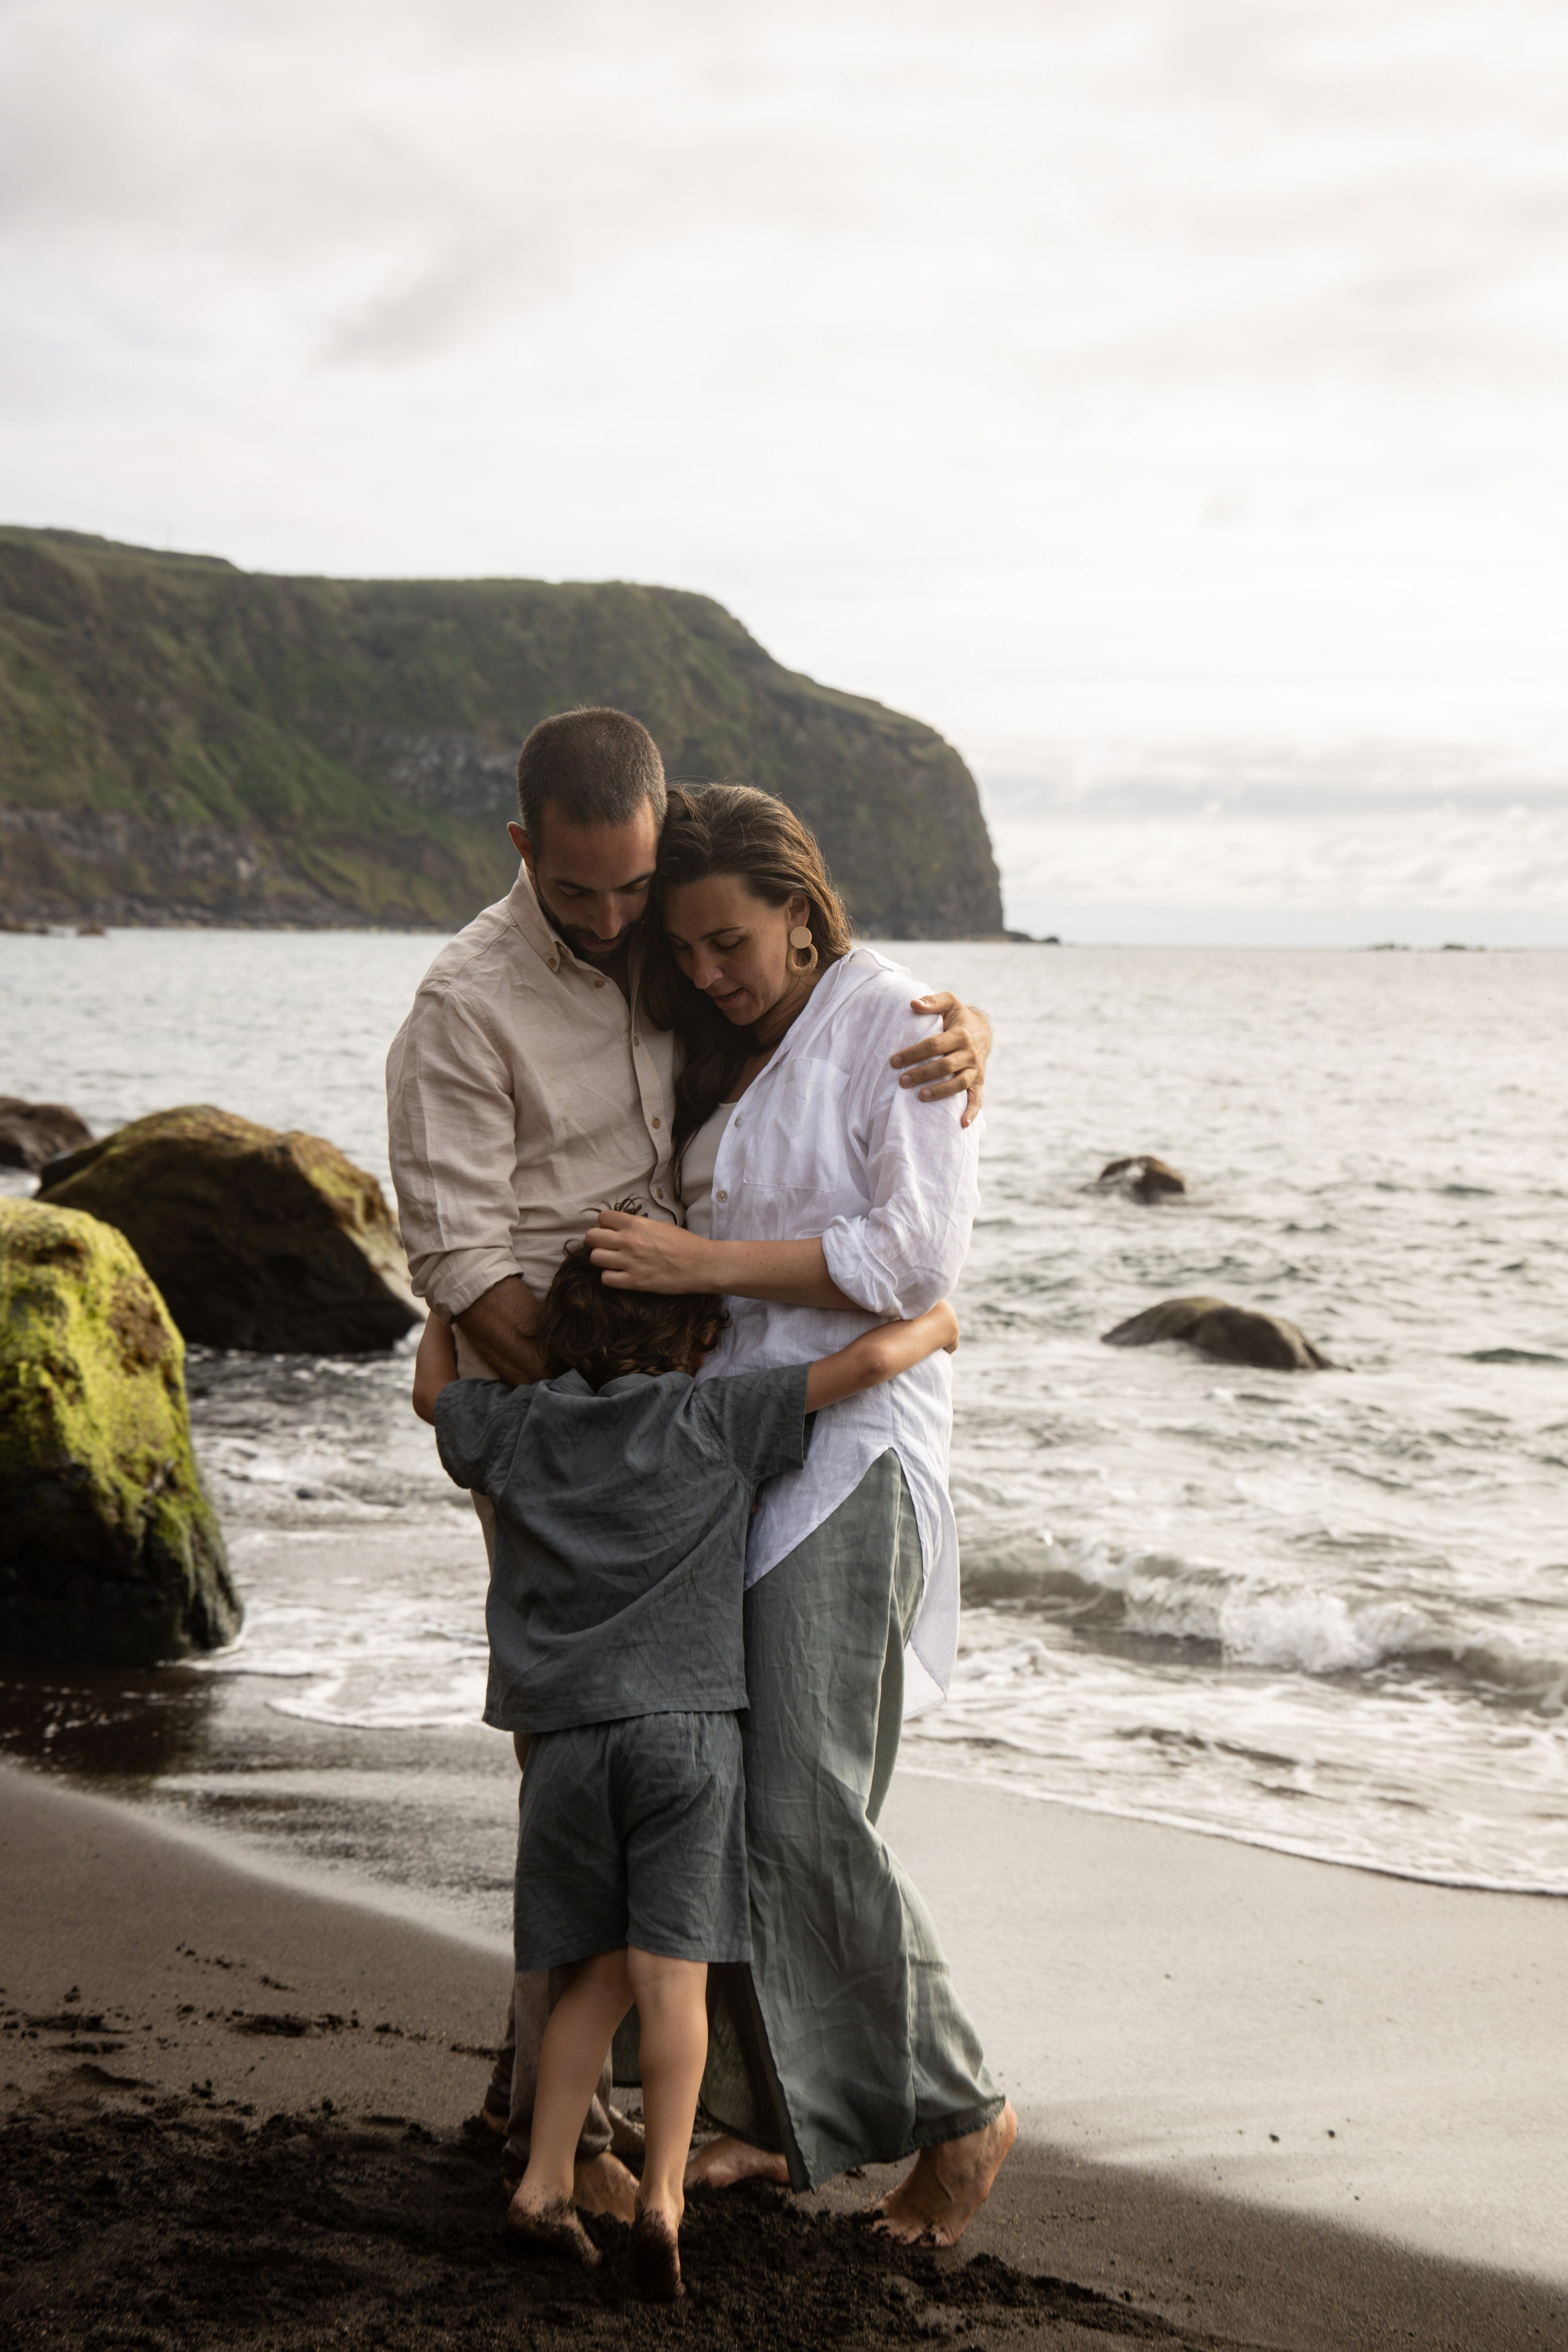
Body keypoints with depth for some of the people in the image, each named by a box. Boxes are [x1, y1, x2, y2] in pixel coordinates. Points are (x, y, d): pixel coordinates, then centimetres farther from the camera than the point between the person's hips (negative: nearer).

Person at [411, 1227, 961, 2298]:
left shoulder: (520, 1429, 12)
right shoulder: (715, 1418, 2)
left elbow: (434, 1389, 34)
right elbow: (870, 1358, -2)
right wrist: (934, 1323, 19)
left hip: (565, 1736, 3)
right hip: (682, 1727, -3)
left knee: (602, 1969, 14)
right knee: (670, 1971, -3)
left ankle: (545, 2178, 9)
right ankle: (663, 2192, -12)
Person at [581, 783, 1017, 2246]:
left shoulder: (893, 1027, -7)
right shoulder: (714, 1051, 16)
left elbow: (916, 1256, -15)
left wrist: (704, 1262, -17)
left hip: (849, 1452, -7)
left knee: (806, 1813, -10)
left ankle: (956, 2114, 6)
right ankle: (773, 2119, 17)